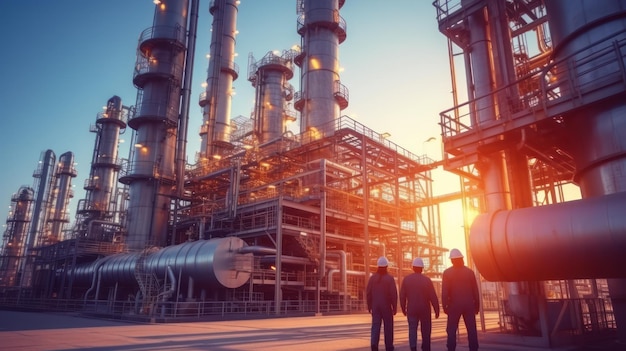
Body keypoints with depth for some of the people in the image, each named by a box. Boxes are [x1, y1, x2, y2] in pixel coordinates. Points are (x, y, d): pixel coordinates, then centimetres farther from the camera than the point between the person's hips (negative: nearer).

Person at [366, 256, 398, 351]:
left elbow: (368, 292, 1)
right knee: (388, 326, 11)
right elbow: (394, 294, -12)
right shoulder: (390, 278, -9)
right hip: (386, 306, -2)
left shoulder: (372, 277, 1)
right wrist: (395, 307, -4)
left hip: (375, 306, 2)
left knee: (375, 326, 0)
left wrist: (369, 306, 10)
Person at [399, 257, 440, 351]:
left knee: (412, 329, 0)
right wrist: (437, 310, -2)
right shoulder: (427, 280, -7)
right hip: (425, 309, 0)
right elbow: (433, 297, -8)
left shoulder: (406, 279, -2)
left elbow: (402, 295, 0)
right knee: (426, 330, 14)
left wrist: (403, 308, 12)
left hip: (411, 309, 0)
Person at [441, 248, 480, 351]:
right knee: (471, 329, 6)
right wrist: (477, 305, 12)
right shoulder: (470, 271, 2)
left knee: (452, 330, 3)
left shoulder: (447, 273, -3)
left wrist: (445, 306, 0)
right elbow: (475, 290, 5)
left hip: (454, 305, -2)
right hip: (469, 304, 2)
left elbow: (444, 291, -6)